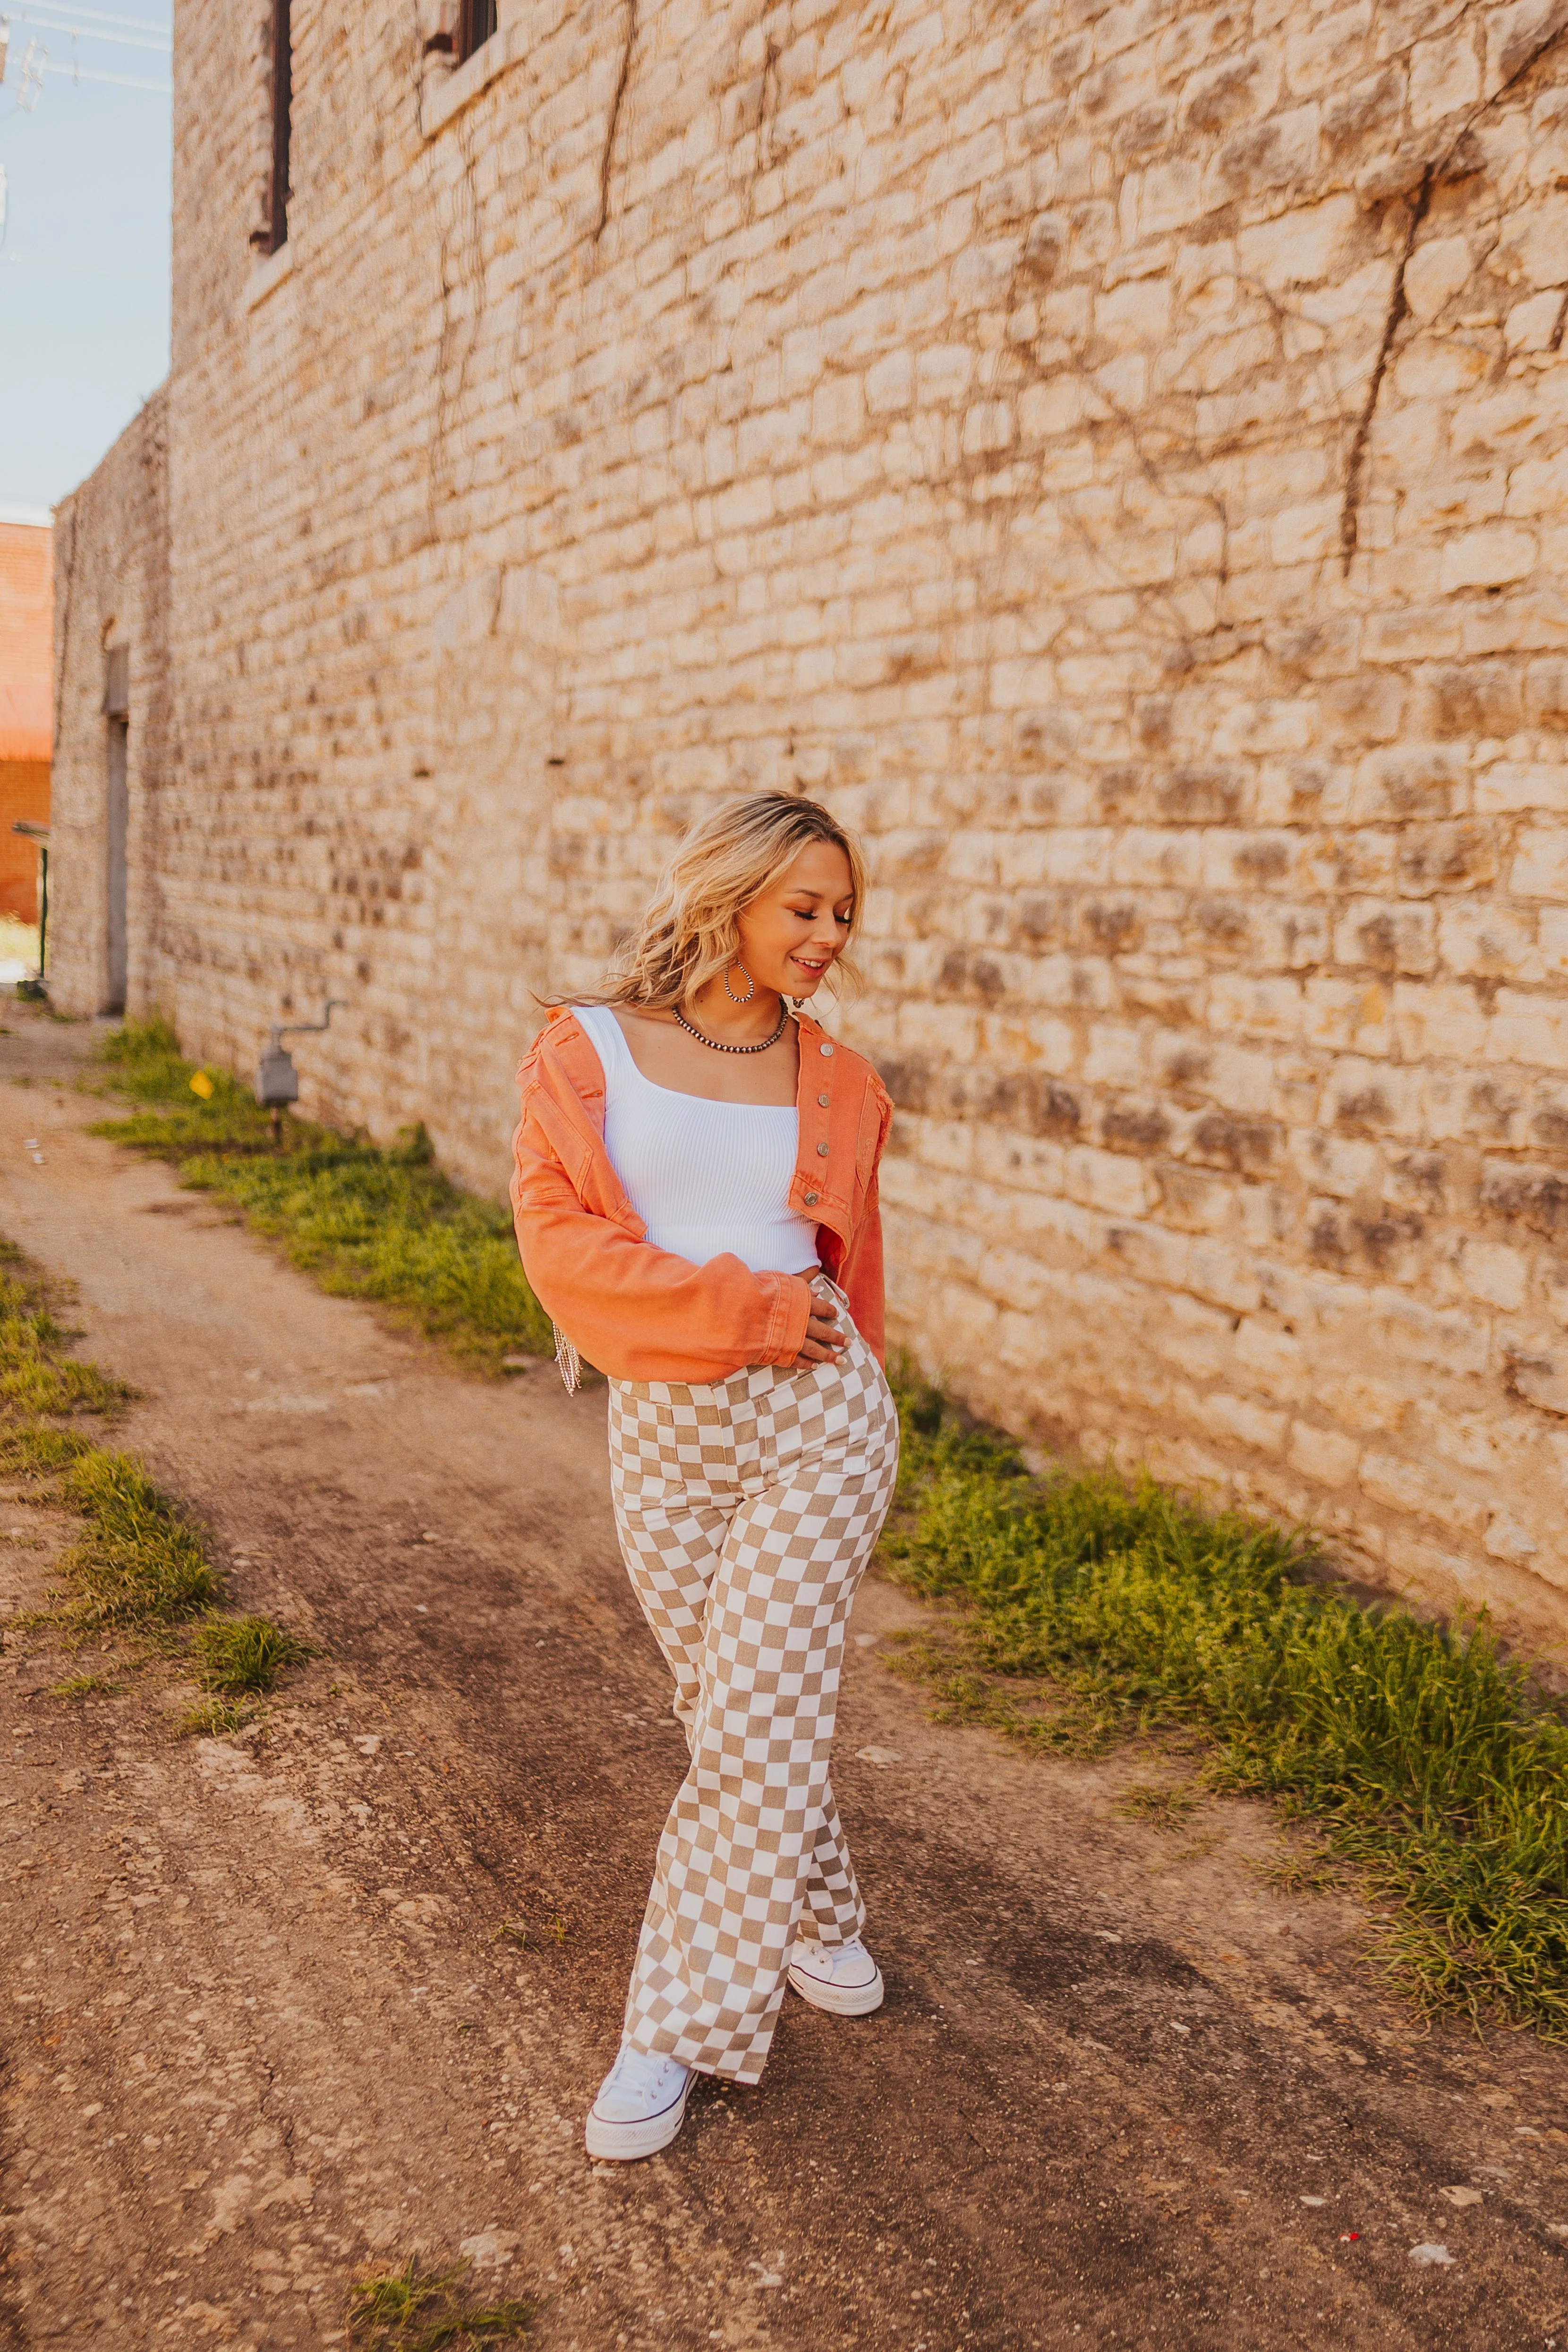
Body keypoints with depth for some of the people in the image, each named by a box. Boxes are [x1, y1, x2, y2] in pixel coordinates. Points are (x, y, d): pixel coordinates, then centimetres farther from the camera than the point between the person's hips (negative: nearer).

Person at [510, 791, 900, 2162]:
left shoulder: (834, 1081, 6)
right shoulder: (590, 1050, -1)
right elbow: (558, 1237, -11)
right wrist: (747, 1310, -15)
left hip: (816, 1426, 0)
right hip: (664, 1431, 0)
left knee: (757, 1722, -3)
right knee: (732, 1708, 13)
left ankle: (685, 2025, 11)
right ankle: (816, 1913, 39)